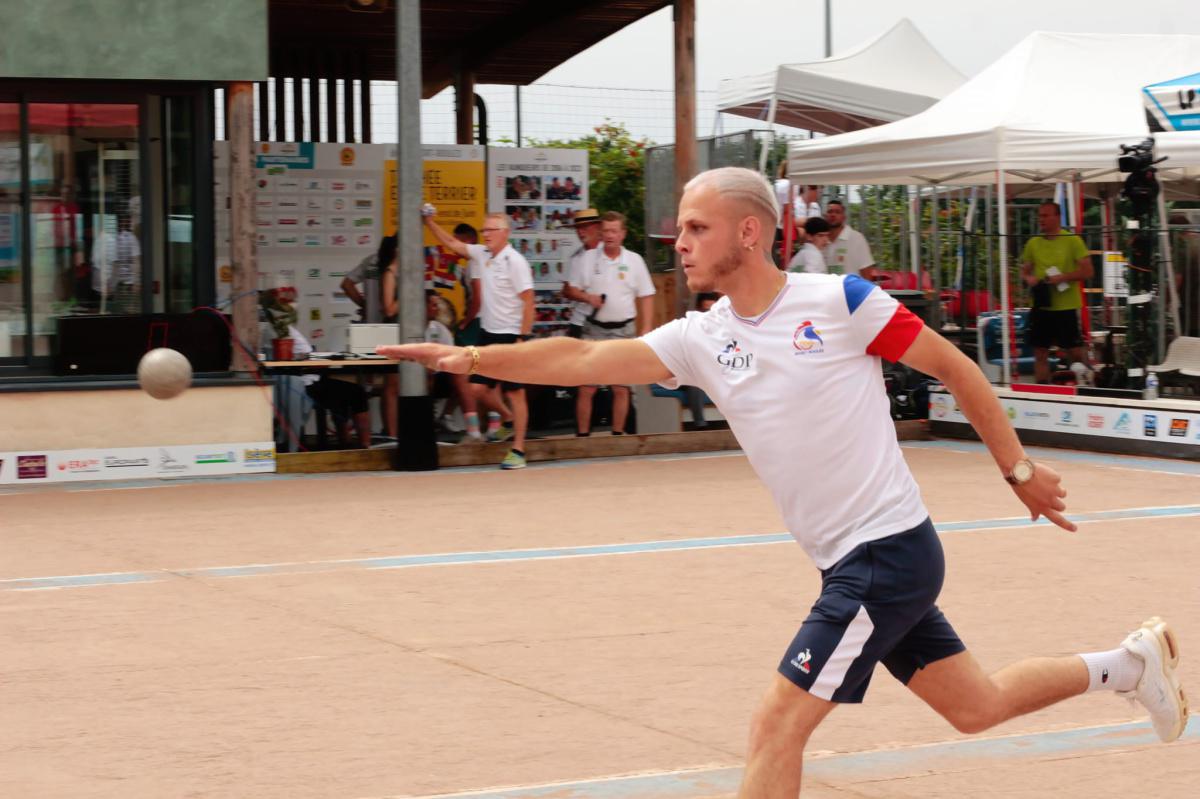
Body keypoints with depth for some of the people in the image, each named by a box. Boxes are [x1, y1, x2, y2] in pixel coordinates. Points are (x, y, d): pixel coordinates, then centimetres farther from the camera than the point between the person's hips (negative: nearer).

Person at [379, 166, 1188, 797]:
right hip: (847, 563, 7)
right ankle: (1128, 662, 39)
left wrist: (1019, 468, 1)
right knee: (975, 705, 18)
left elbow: (954, 366, -4)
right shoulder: (701, 339, 2)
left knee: (778, 725, -11)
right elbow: (584, 359, -5)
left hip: (890, 550, -7)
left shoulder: (839, 301, -13)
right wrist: (470, 357, -16)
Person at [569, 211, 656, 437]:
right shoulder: (589, 258, 1)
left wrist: (646, 331, -2)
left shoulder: (634, 261, 2)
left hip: (622, 331, 1)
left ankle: (618, 434, 14)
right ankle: (582, 434, 4)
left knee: (621, 388, 5)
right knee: (586, 388, -2)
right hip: (594, 329, -1)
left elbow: (646, 297, 5)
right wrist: (587, 297, -14)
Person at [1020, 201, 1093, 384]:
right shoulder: (1033, 243, 9)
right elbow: (1024, 271, 16)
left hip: (1066, 307, -4)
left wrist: (1062, 277, -18)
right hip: (1040, 306, 4)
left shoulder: (1072, 240, -3)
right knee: (1040, 353, 6)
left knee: (1075, 352, -1)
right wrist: (1028, 278, -7)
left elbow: (1087, 271, -7)